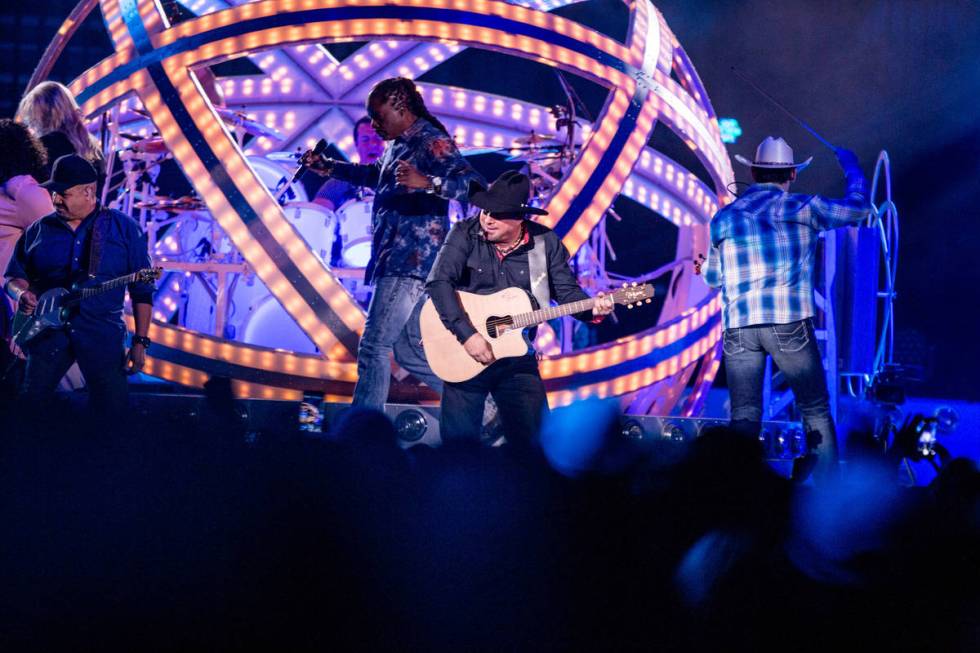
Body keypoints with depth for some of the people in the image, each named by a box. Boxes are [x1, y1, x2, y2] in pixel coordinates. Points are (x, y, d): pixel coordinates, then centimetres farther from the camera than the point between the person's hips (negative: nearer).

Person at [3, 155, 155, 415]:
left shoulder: (124, 228, 1)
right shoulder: (38, 231, 8)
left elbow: (142, 290, 2)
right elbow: (14, 276, 14)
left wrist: (140, 341, -3)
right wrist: (21, 293, -12)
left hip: (102, 334, -2)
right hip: (46, 332, 2)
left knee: (112, 409, -4)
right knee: (30, 404, -1)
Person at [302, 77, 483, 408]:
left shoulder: (432, 142, -11)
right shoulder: (399, 144, 19)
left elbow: (473, 183, -23)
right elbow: (375, 175, 40)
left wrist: (426, 182, -39)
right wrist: (326, 167, 35)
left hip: (409, 261, -11)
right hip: (394, 260, 11)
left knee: (374, 347, -15)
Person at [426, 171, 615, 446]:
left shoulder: (546, 243, -3)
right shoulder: (466, 234, -9)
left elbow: (567, 292, 2)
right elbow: (439, 282, -19)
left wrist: (593, 309, -20)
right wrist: (467, 334, -26)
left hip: (518, 357, 2)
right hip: (466, 360, -2)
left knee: (531, 442, 3)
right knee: (458, 442, 1)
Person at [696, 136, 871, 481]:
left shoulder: (724, 218, 10)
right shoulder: (803, 208, 2)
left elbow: (713, 277, 21)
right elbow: (859, 206, 15)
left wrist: (703, 267, 45)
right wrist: (850, 165, 33)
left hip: (738, 328, 3)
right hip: (789, 324, -3)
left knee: (744, 417, 3)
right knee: (816, 411, 5)